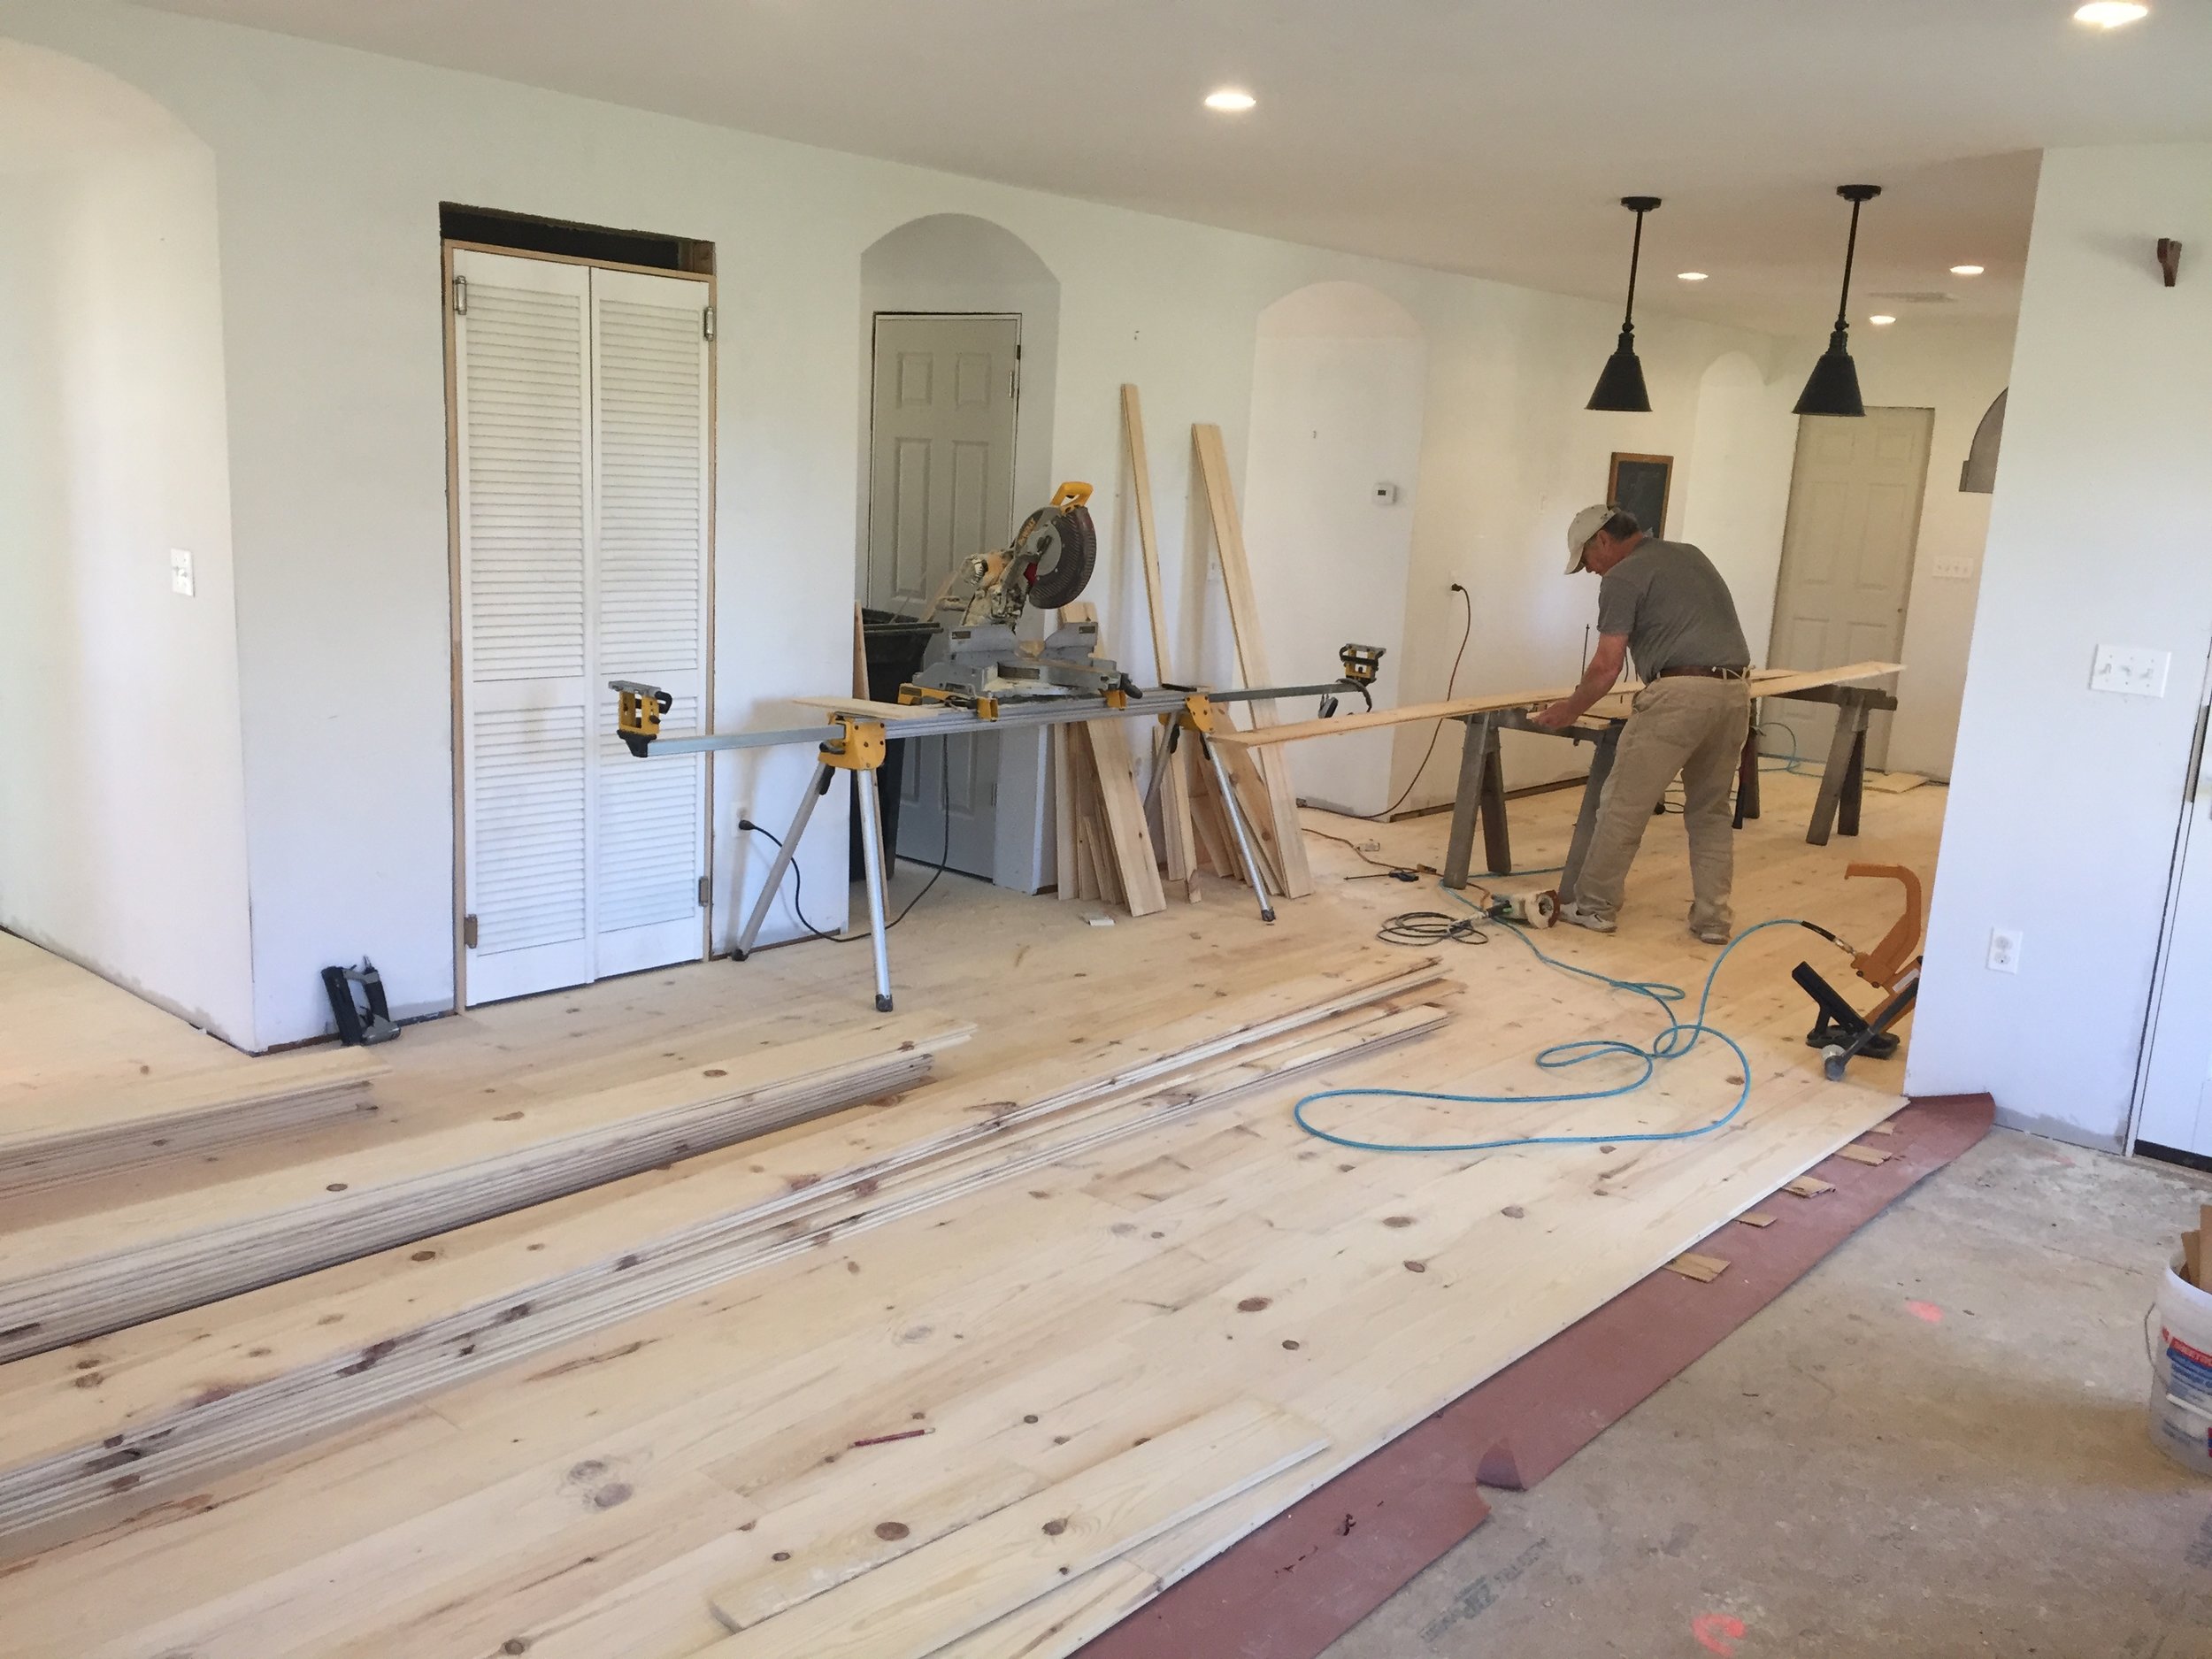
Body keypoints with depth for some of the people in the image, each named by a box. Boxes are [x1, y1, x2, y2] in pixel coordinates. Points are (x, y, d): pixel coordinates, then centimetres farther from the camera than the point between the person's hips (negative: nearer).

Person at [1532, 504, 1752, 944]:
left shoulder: (1623, 577, 0)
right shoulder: (1690, 555, 24)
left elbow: (1606, 666, -6)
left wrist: (1571, 709, 9)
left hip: (1681, 693, -8)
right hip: (1735, 691, 8)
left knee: (1624, 804, 4)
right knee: (1711, 810, 18)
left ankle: (1594, 906, 13)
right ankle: (1713, 917, 16)